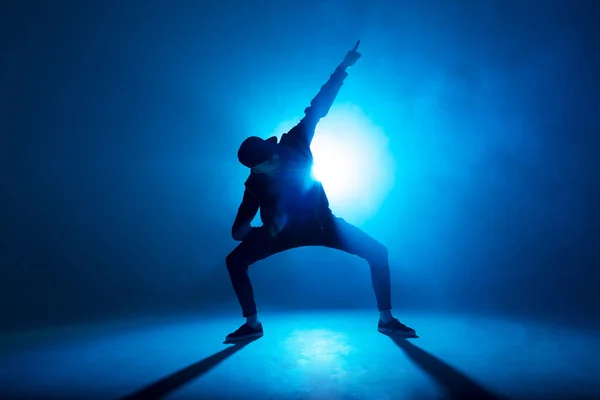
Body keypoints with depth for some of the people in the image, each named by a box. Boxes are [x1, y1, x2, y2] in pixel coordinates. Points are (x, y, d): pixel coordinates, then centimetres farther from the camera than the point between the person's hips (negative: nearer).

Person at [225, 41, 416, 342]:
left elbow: (319, 107, -17)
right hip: (285, 230, 0)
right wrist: (253, 228, -38)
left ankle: (386, 319, 0)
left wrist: (342, 69, -21)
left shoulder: (294, 144, -18)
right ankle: (252, 324, -2)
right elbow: (237, 231, -14)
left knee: (377, 252, -14)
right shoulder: (255, 184, -17)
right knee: (235, 260, -16)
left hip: (322, 223, 0)